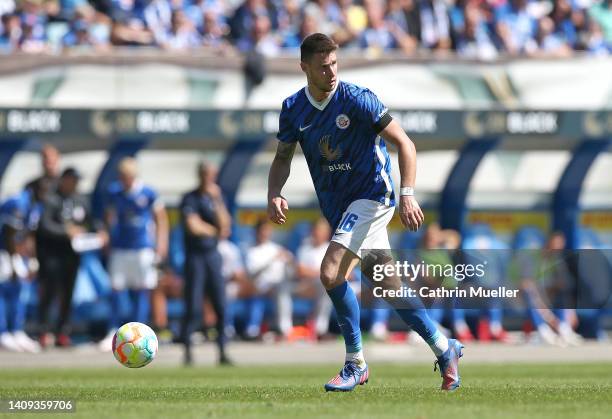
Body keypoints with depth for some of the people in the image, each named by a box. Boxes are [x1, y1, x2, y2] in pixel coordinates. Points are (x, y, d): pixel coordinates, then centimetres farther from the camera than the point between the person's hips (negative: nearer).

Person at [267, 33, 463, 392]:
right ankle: (444, 349, 24)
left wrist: (407, 195, -24)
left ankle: (356, 365, -8)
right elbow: (283, 157, 12)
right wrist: (274, 195, -8)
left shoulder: (357, 99, -16)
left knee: (331, 273, -20)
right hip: (337, 203, 6)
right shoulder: (293, 109, 1)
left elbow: (404, 144, -14)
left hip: (372, 194, -6)